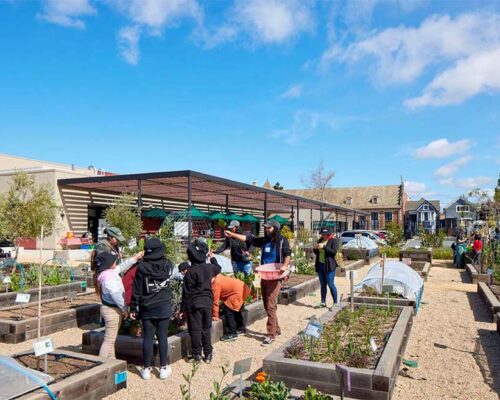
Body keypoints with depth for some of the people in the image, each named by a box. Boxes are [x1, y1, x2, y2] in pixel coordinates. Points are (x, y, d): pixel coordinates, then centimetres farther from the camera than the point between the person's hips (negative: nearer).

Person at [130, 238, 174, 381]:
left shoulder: (141, 267, -11)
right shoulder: (168, 265, -6)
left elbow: (136, 290, -7)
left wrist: (133, 308, 2)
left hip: (147, 308, -1)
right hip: (164, 307, 1)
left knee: (148, 338, 8)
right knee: (163, 337, 9)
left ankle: (147, 369, 17)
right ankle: (164, 368, 16)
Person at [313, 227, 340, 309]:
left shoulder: (334, 240, -6)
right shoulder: (321, 240, 13)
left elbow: (334, 251, -19)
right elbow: (316, 252, 18)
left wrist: (324, 247, -24)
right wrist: (315, 248, -4)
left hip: (329, 266, -6)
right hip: (320, 265, 7)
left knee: (330, 284, -5)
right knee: (322, 285, 11)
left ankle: (335, 303, 5)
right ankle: (323, 302, 18)